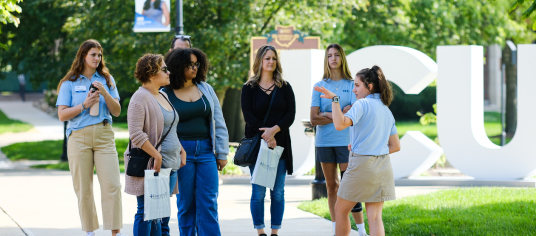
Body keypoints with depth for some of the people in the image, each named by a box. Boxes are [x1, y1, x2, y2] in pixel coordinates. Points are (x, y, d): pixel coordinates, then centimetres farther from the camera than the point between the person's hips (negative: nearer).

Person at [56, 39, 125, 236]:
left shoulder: (107, 80, 12)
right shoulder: (69, 83, 6)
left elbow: (117, 111, 7)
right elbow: (62, 115, 0)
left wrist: (105, 93, -9)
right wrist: (84, 105, -12)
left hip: (104, 136, 1)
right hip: (79, 137, -1)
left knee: (112, 186, -9)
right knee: (83, 189, 1)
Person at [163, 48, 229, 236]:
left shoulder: (206, 89, 9)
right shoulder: (166, 94, -1)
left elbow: (219, 123, 11)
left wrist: (222, 153, 6)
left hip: (206, 150, 2)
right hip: (182, 151, -2)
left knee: (208, 203, -2)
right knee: (186, 202, 4)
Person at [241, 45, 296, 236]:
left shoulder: (285, 87, 10)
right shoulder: (249, 88, 5)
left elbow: (291, 114, 0)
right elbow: (248, 116, -4)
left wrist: (274, 130, -16)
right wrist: (266, 135, -15)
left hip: (280, 144, 2)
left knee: (278, 192, 1)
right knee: (258, 192, -3)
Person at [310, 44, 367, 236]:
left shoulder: (351, 85, 4)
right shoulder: (319, 86, 8)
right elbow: (314, 119, -1)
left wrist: (326, 114, -9)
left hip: (345, 141, -3)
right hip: (324, 141, 3)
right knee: (331, 186, 8)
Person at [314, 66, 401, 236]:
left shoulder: (362, 104, -8)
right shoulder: (387, 111, 15)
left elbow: (340, 124, -26)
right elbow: (396, 146, 15)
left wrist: (335, 99, -19)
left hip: (361, 164, -7)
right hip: (383, 167, 7)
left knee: (341, 211, 11)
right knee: (375, 217, 3)